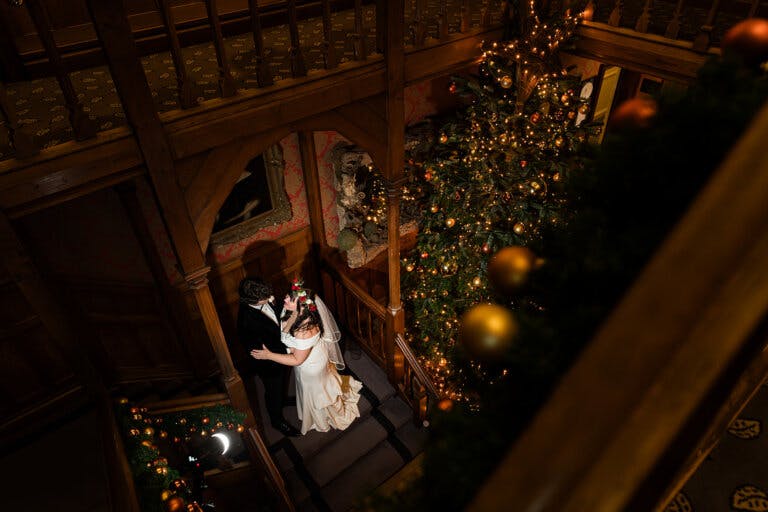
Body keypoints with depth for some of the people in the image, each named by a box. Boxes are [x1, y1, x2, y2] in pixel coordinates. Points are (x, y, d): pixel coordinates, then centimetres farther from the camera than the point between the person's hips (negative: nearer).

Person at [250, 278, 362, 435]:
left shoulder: (305, 331, -46)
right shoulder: (295, 314, -23)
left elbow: (297, 360, -32)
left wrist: (268, 355, -30)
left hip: (310, 368, -7)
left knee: (316, 394, 24)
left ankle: (322, 421, 56)